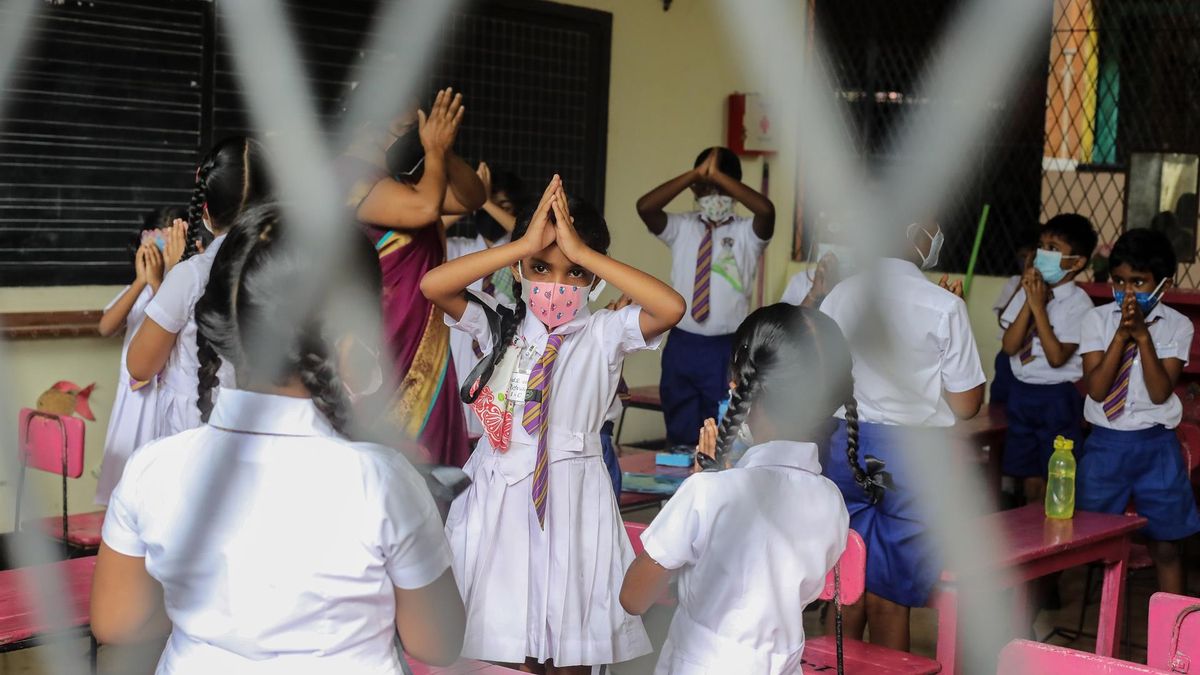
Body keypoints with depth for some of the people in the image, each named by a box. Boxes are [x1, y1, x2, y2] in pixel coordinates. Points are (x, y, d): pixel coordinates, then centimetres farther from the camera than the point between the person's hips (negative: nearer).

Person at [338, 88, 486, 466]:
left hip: (422, 356, 9)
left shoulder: (400, 179, 14)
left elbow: (472, 199, 15)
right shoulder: (351, 177, -15)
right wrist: (435, 151, -12)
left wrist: (444, 151, 0)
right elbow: (425, 207, -28)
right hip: (376, 354, -9)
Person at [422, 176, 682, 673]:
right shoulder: (500, 326, 2)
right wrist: (526, 243, -17)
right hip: (501, 493, 2)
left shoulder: (604, 333, -4)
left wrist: (581, 252, -21)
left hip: (571, 497, -1)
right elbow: (433, 285, -12)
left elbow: (671, 307, -22)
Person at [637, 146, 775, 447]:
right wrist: (695, 174, -18)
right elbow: (645, 207, -13)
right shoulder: (681, 228, 6)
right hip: (681, 347, 2)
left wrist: (718, 175, -21)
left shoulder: (748, 233, 0)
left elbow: (767, 210, -23)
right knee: (680, 440, 10)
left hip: (728, 350, -2)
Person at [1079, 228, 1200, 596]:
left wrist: (1142, 335, -19)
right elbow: (1096, 388, -11)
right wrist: (1122, 333, -18)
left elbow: (1160, 392, -13)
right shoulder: (1098, 319, -1)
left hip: (1156, 445, -1)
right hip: (1105, 443, 1)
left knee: (1166, 547, 7)